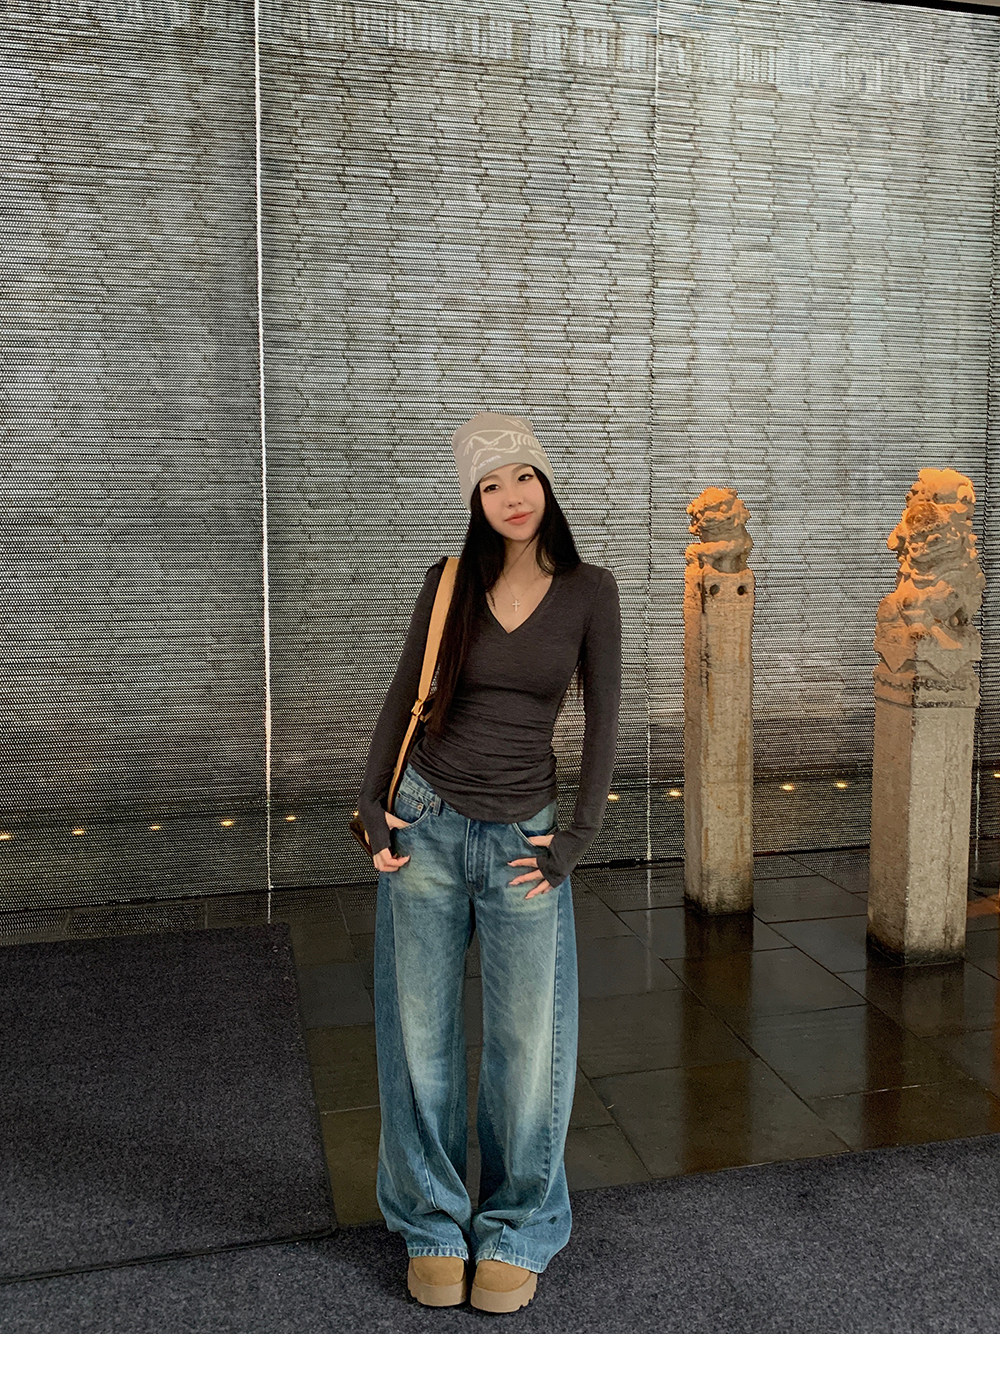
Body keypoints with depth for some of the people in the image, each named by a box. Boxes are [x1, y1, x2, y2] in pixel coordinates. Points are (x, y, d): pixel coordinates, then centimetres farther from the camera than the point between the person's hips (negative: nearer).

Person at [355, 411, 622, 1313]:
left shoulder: (589, 589, -1)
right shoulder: (450, 582, 2)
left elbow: (604, 721, -1)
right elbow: (403, 698, 7)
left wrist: (579, 837, -5)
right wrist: (371, 807, 0)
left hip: (523, 834, -1)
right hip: (427, 824, 1)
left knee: (529, 1043, 5)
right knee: (421, 1035, 9)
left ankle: (517, 1234, 28)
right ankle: (433, 1224, 29)